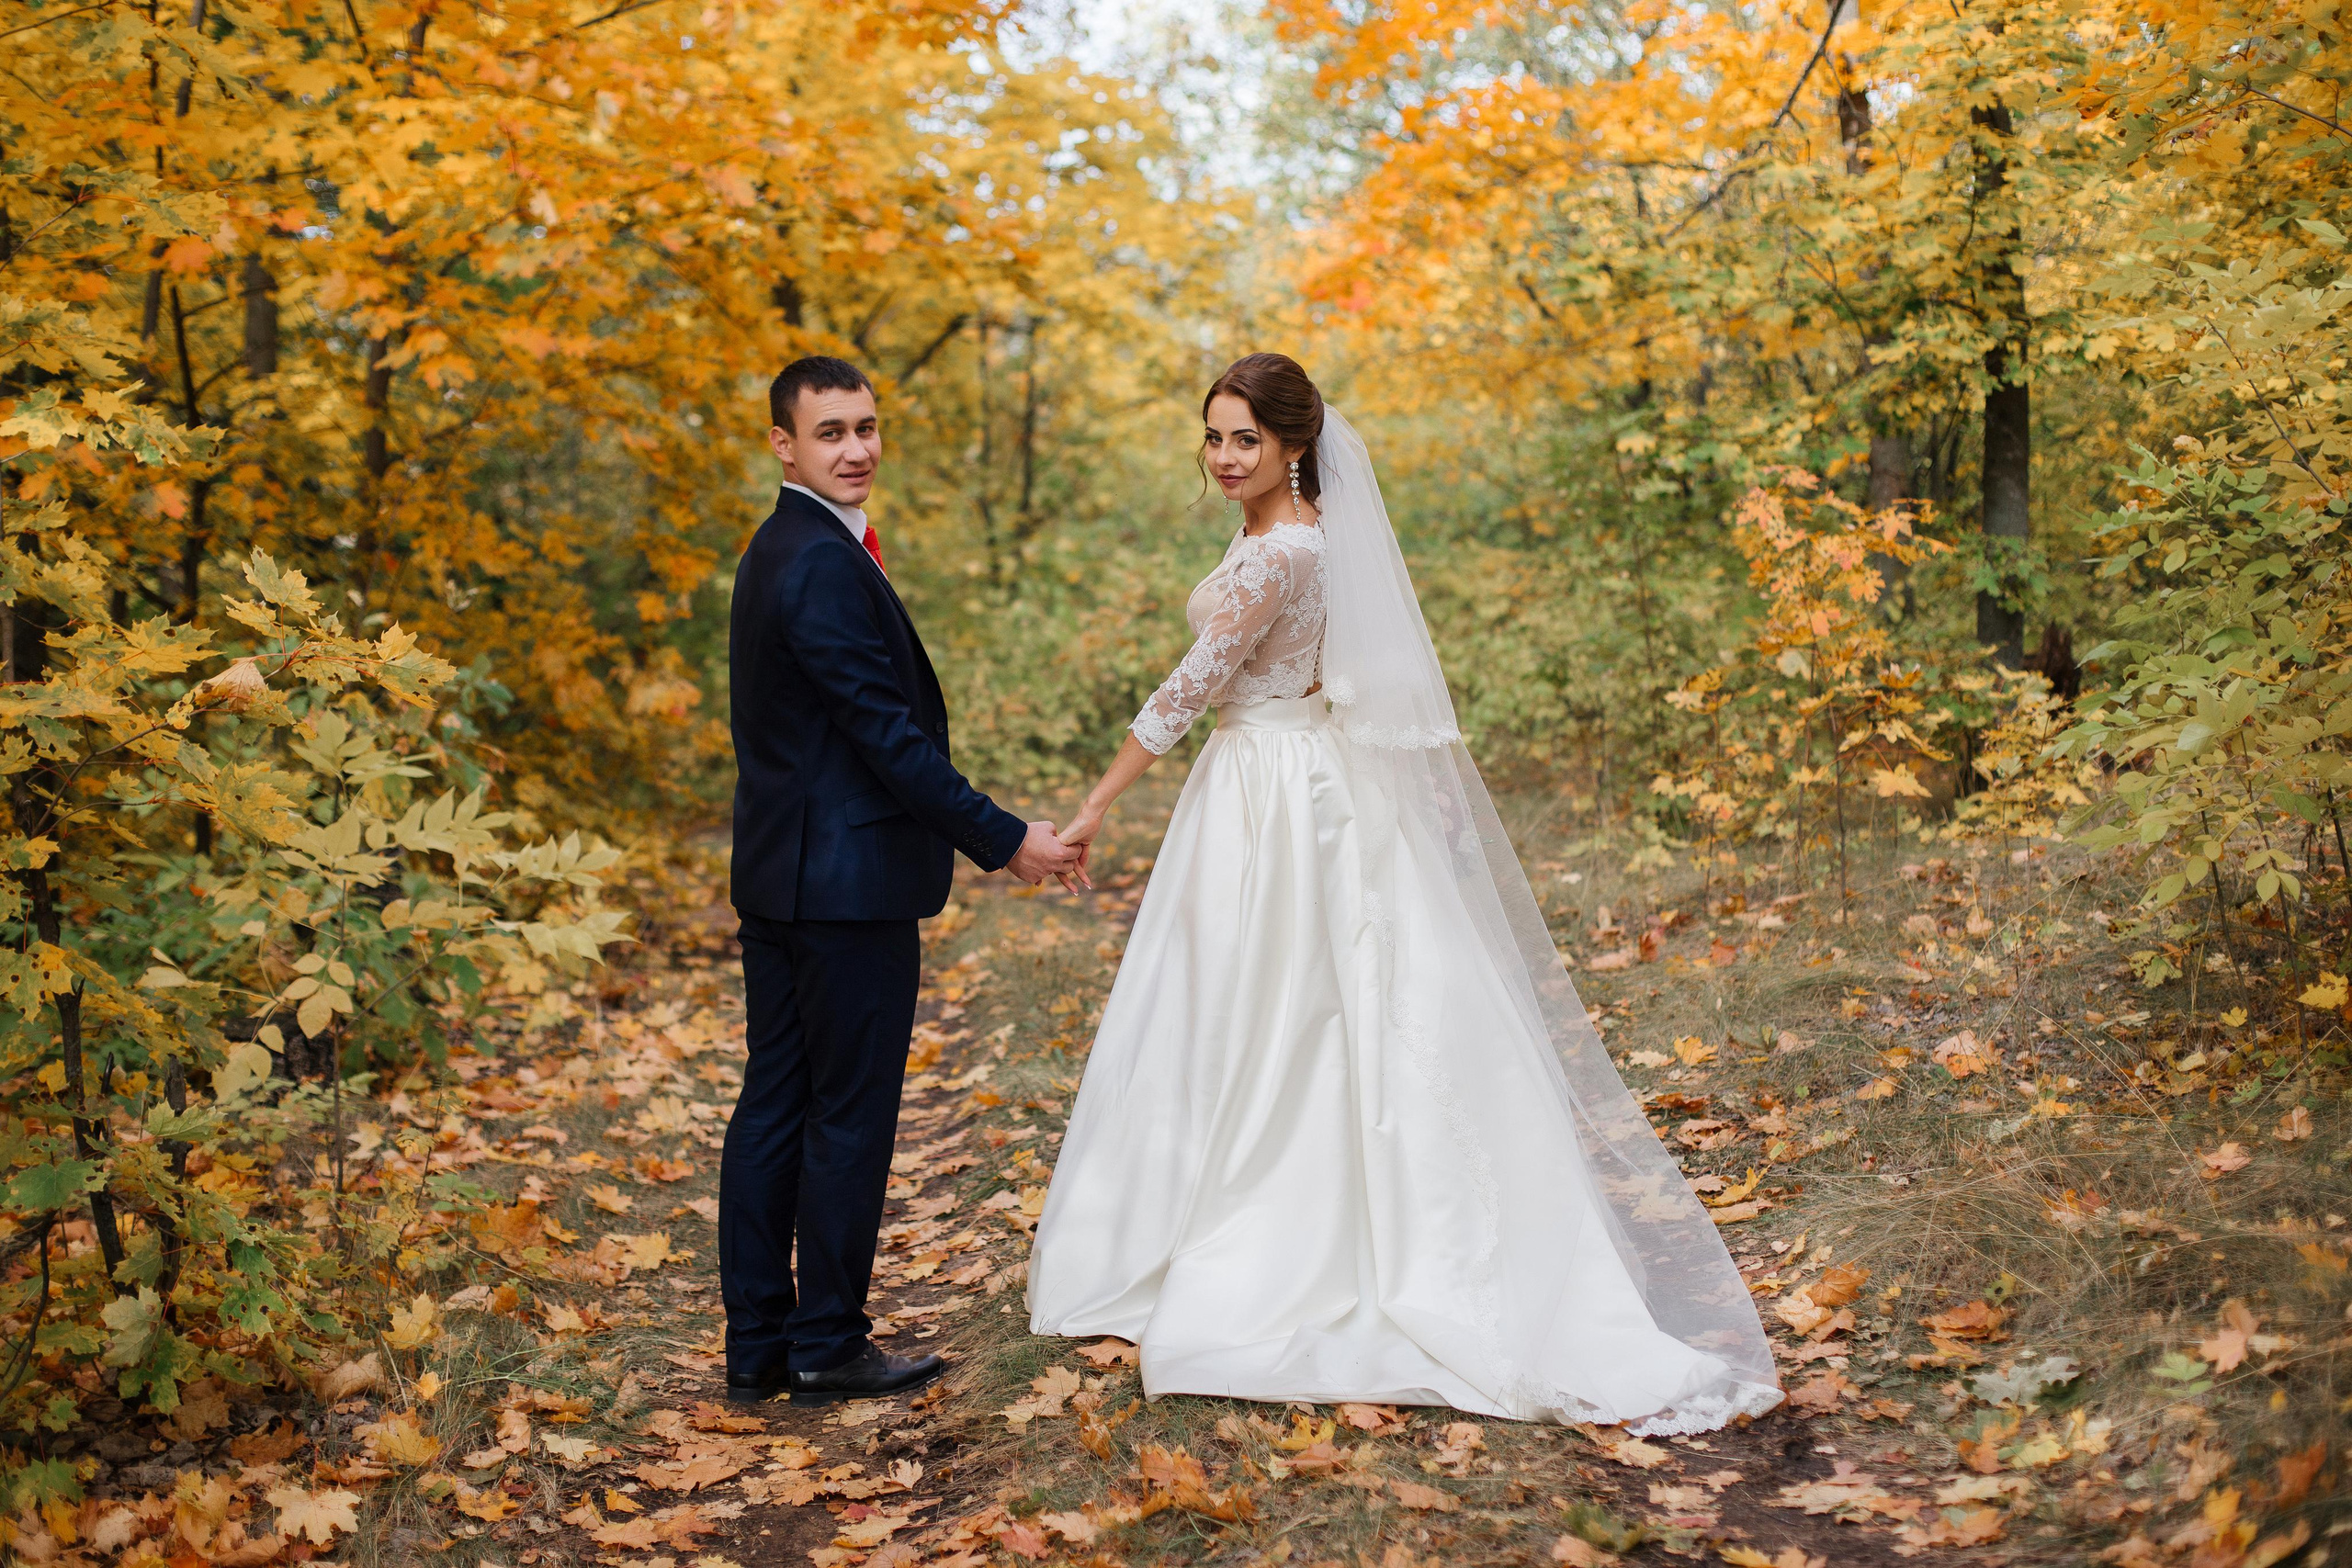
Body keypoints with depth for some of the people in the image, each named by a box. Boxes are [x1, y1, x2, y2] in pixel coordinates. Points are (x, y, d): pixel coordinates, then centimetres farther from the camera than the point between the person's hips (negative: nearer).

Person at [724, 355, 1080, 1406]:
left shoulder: (783, 549, 14)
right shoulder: (824, 563, -18)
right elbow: (889, 732, -20)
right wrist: (1003, 840, -16)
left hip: (779, 872, 10)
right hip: (848, 881, -10)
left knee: (775, 1103, 13)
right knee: (850, 1114, 1)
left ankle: (757, 1342, 21)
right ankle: (829, 1346, 11)